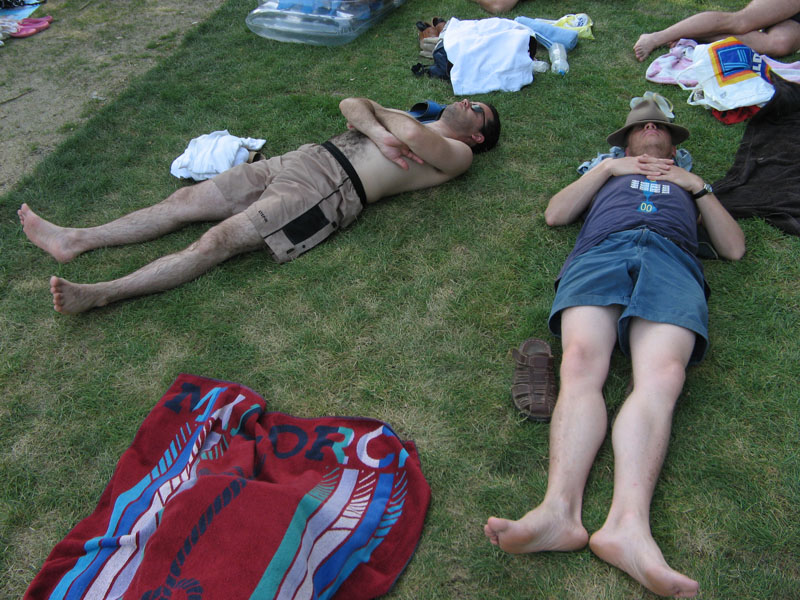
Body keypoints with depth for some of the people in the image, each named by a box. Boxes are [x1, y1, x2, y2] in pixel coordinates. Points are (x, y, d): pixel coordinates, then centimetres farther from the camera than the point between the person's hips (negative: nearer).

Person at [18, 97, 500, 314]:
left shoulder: (457, 155, 7)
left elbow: (411, 133, -15)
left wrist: (377, 115, 7)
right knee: (187, 199, -1)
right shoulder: (408, 122, 30)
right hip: (303, 159, 8)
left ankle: (97, 295, -20)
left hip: (330, 190, -7)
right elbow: (350, 105, 16)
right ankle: (74, 241, 2)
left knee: (217, 241, -19)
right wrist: (377, 130, -3)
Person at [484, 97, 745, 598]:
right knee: (581, 365, -32)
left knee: (661, 376, -33)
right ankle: (561, 510, -49)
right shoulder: (608, 174, 42)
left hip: (671, 258, 0)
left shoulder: (689, 183, 42)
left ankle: (628, 522, -51)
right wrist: (608, 168, 21)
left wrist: (697, 186, 22)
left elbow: (735, 248, 28)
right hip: (601, 252, 0)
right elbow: (554, 214, 24)